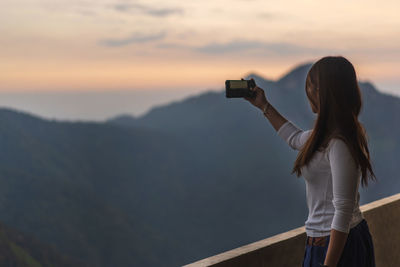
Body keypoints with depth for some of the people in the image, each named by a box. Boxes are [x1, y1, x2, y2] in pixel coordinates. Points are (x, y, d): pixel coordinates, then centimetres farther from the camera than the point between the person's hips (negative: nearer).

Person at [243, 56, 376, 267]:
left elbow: (344, 210, -27)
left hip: (335, 245, -10)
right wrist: (263, 105, 35)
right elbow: (296, 138, 29)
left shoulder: (339, 144, -24)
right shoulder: (325, 135, 6)